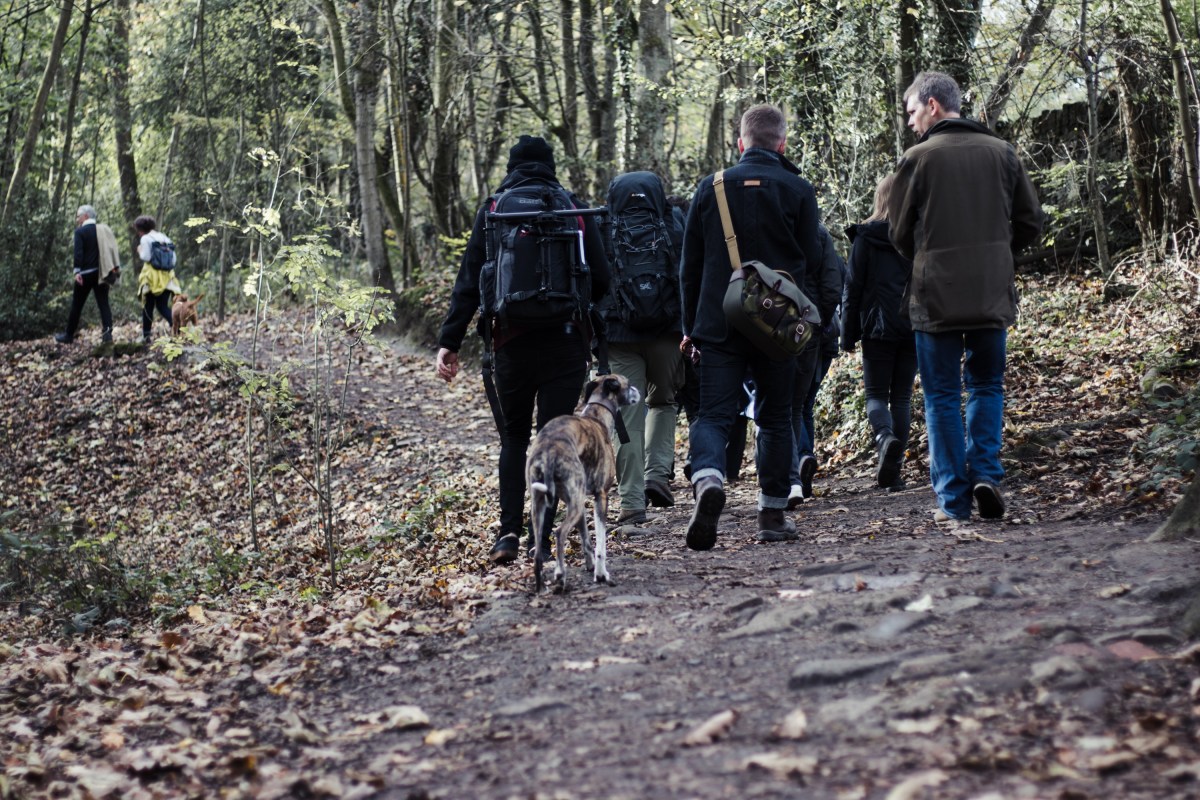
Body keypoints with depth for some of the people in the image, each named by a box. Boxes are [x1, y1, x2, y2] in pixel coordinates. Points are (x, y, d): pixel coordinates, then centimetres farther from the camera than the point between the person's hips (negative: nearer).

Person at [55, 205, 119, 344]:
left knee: (76, 304, 6)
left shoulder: (80, 232, -6)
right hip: (101, 273, 4)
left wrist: (77, 271, -18)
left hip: (85, 273, -4)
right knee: (103, 303, 1)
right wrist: (115, 267, 7)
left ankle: (69, 335, 15)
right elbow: (112, 250, 7)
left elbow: (78, 253, -16)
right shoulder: (104, 230, 10)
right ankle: (107, 333, -16)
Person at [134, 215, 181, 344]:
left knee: (148, 307, 6)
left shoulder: (146, 239, -6)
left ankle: (146, 335, 6)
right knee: (163, 306, 5)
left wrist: (140, 251, 6)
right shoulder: (165, 238, 12)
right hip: (167, 277, 5)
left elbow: (146, 257, -12)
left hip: (152, 277, -5)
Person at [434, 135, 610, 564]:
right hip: (565, 340, -1)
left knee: (513, 435, 14)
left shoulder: (492, 211, 3)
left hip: (512, 341, 1)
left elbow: (469, 282, -3)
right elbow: (601, 279, 1)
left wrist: (449, 342, -3)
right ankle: (543, 538, -1)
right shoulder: (574, 209, 3)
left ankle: (509, 531, 2)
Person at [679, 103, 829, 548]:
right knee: (774, 417, 11)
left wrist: (690, 327, 14)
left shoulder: (710, 189, 4)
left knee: (713, 414, 0)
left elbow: (690, 266, 7)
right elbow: (811, 265, 2)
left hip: (719, 324, 0)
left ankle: (707, 479, -29)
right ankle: (773, 515, 14)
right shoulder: (798, 191, -1)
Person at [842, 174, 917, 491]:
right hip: (913, 328, 2)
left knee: (876, 394, 7)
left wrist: (848, 334, 3)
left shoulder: (865, 238, -3)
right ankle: (892, 469, 6)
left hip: (878, 327, -2)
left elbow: (852, 288, -2)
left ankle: (885, 437, -24)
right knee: (902, 396, 9)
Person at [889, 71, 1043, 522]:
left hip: (935, 297, -3)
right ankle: (986, 473, 0)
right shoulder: (1001, 153, 4)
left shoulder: (919, 158, -6)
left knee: (942, 396, 5)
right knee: (986, 386, 18)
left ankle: (952, 500, 3)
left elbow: (900, 234, 0)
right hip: (993, 294, 3)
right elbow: (1030, 223, 7)